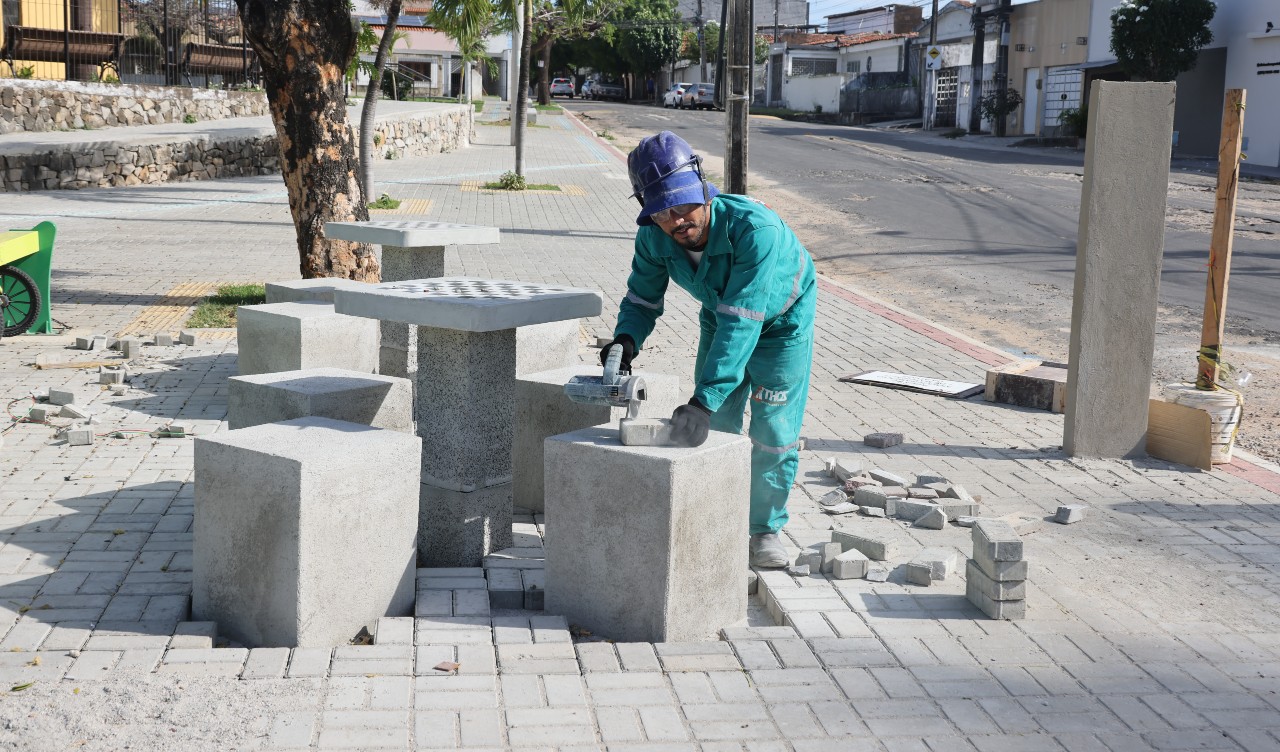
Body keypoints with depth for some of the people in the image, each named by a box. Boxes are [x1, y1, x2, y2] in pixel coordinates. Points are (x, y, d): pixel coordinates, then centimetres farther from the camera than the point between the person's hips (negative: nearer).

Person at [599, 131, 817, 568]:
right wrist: (627, 338, -33)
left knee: (773, 429, -4)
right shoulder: (654, 238, -25)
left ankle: (766, 528, 13)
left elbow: (741, 321, -47)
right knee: (714, 426, 4)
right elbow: (642, 299, -9)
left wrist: (704, 400, -52)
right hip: (721, 316, 5)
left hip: (782, 322, -4)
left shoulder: (757, 228, -43)